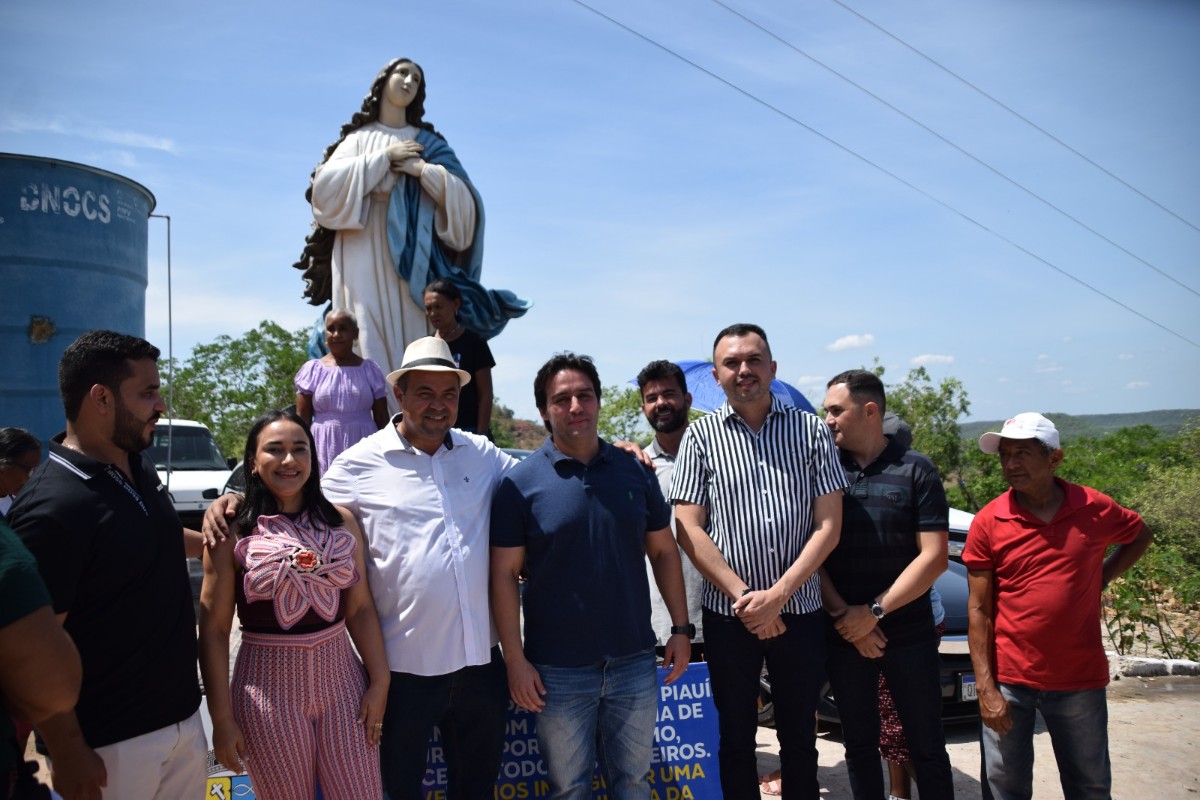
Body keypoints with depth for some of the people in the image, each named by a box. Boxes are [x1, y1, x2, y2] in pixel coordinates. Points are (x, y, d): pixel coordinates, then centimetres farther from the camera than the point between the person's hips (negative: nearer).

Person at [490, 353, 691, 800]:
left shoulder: (634, 473, 2)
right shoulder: (521, 483, -8)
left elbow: (663, 552, 8)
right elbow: (504, 574, -8)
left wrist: (680, 628, 4)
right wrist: (515, 660, -11)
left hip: (634, 662, 3)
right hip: (557, 670, -2)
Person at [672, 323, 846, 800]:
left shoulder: (811, 431, 2)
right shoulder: (701, 435, 0)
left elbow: (828, 526, -2)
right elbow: (689, 530, -4)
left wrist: (778, 594, -12)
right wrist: (743, 595, -11)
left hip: (800, 610, 1)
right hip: (728, 614, 0)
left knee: (800, 737, 15)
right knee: (736, 738, 13)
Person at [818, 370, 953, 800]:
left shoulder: (916, 470, -3)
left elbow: (933, 557, -8)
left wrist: (873, 611, -14)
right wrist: (843, 615, -13)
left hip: (910, 634, -2)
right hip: (843, 636, 2)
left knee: (927, 747, 10)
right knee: (859, 745, 14)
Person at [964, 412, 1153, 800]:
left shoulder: (1095, 509, -3)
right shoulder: (987, 523, -7)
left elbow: (1141, 536, 20)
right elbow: (979, 610, -6)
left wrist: (1100, 578, 5)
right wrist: (985, 688, -10)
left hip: (1080, 681, 1)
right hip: (1008, 681, -1)